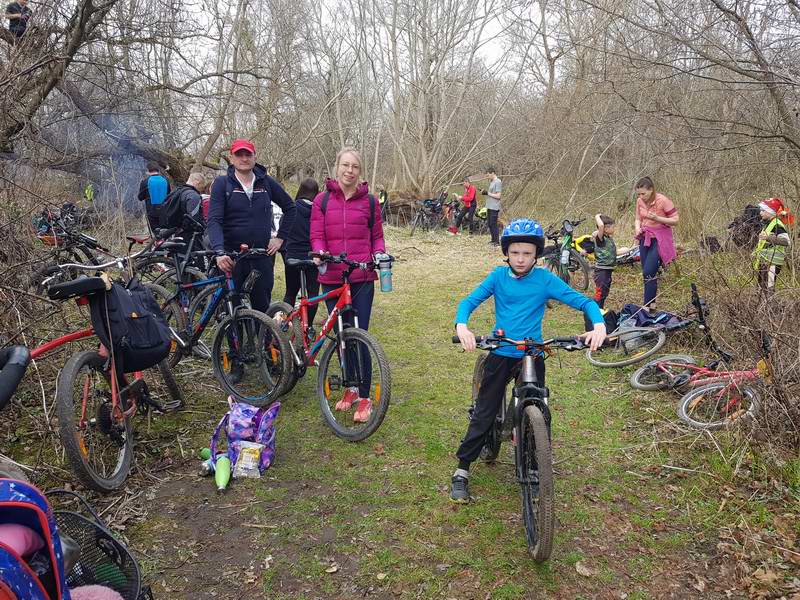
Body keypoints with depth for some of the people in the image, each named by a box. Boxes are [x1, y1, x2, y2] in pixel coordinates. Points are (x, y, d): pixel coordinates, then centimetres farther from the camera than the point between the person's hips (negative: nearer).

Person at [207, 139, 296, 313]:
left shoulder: (266, 182, 6)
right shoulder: (222, 183, -1)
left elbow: (290, 207, 18)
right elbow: (214, 220, -11)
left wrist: (281, 237, 9)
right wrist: (219, 252, -26)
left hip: (263, 256, 2)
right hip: (232, 257, -2)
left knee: (262, 307, 7)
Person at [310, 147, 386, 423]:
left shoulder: (369, 201, 5)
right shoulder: (322, 200, 6)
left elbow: (377, 236, 11)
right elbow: (317, 236, 3)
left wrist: (379, 254, -8)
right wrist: (319, 252, -18)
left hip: (362, 278, -2)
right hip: (332, 278, 2)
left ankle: (364, 398, 4)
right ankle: (351, 387, 28)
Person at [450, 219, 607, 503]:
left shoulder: (545, 279, -5)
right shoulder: (498, 276, -3)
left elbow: (582, 301, -6)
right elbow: (470, 300, -9)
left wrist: (598, 324, -26)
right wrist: (461, 326, -29)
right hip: (501, 354, 0)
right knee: (483, 414, 3)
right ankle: (462, 470, 14)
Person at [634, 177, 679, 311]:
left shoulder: (663, 201, -16)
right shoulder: (640, 201, 1)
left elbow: (675, 220, -12)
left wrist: (657, 218, -25)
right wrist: (638, 228, -7)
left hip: (660, 239, -6)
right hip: (645, 238, 6)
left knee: (649, 273, -14)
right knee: (646, 272, 7)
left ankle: (647, 306, -7)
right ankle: (652, 303, 19)